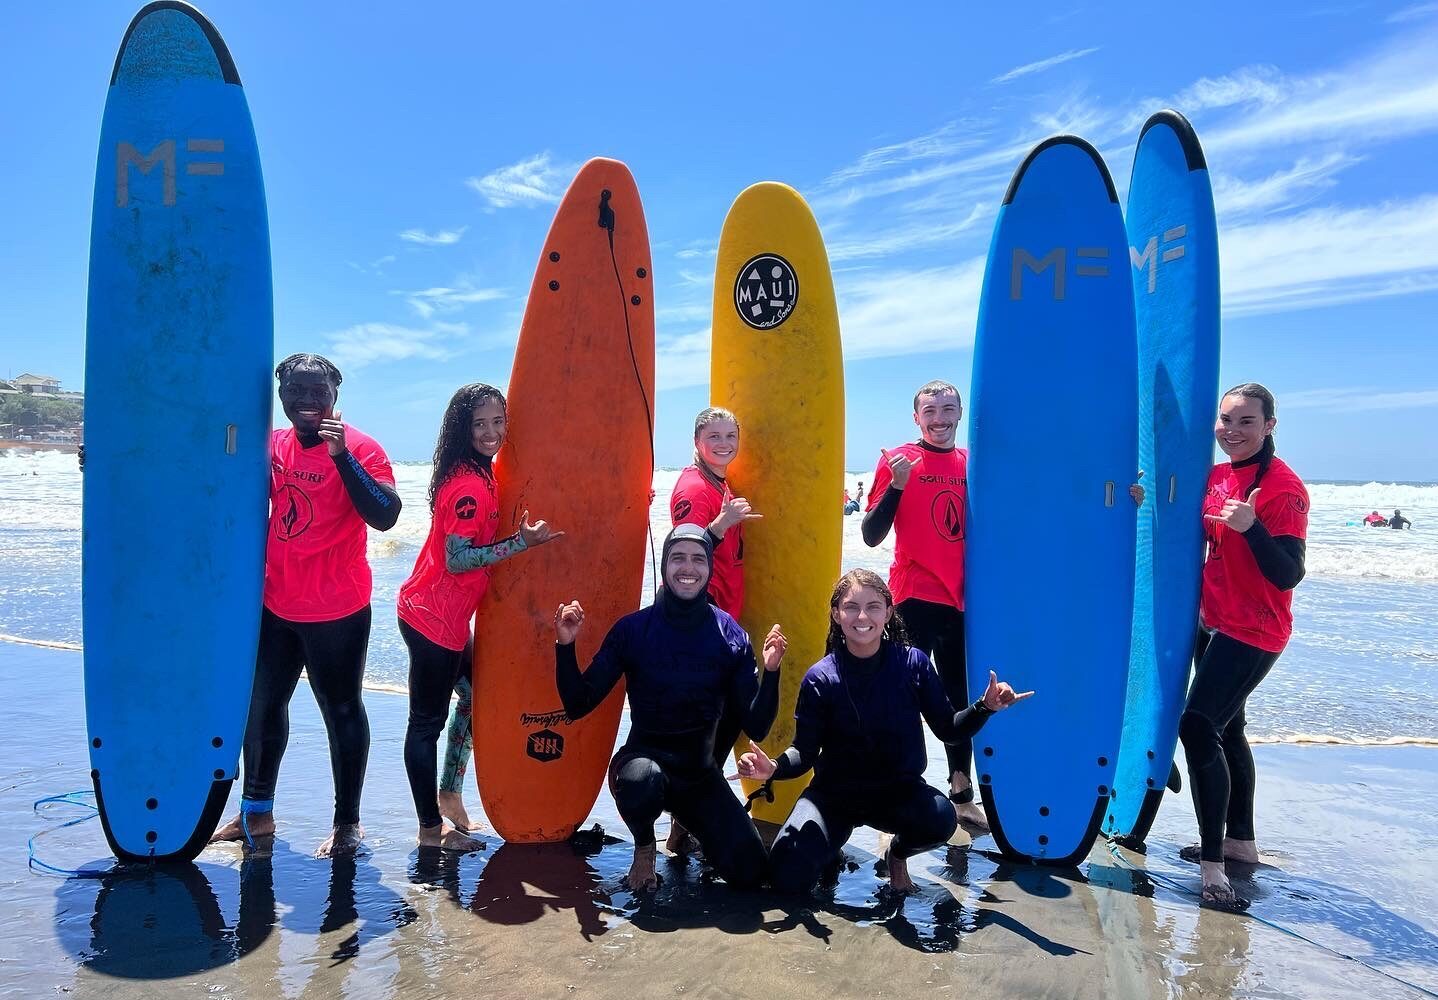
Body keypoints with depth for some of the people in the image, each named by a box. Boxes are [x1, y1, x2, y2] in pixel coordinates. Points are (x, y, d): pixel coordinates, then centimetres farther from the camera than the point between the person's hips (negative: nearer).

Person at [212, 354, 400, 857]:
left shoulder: (359, 448, -12)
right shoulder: (272, 446, 7)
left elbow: (385, 516, -25)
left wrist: (342, 456, -30)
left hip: (336, 612, -7)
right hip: (275, 607, 7)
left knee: (342, 711, 3)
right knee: (262, 704, 17)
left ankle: (348, 821, 16)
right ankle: (256, 811, 34)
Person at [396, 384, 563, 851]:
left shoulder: (480, 475, 8)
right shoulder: (471, 486, -21)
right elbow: (457, 559, -23)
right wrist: (523, 542, -23)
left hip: (449, 617, 10)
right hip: (434, 619, -10)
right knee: (427, 721, 3)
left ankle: (448, 796, 33)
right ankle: (431, 829, 16)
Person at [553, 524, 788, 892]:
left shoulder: (730, 635, -5)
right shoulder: (632, 629, -9)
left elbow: (756, 727, -7)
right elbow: (578, 706, -10)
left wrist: (771, 671, -22)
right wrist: (566, 646, -24)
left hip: (700, 773, 2)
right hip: (644, 758, -2)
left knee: (749, 872, -11)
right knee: (642, 779, -38)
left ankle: (686, 825, 22)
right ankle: (644, 847, -1)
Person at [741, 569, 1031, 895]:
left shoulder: (913, 663, -10)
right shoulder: (820, 678, -11)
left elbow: (948, 730, -3)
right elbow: (804, 752, -9)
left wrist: (985, 707, -21)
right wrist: (774, 768, -29)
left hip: (899, 791, 1)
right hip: (834, 793, 0)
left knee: (941, 819, -33)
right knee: (788, 877, -19)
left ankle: (898, 853, 6)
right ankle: (833, 837, 18)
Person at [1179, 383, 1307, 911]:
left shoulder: (1283, 487, -16)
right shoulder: (1216, 476, 6)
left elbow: (1289, 575, -21)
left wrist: (1250, 527, -36)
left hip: (1252, 633, -9)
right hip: (1213, 623, 9)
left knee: (1197, 726, -17)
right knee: (1225, 728, 19)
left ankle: (1213, 864, -11)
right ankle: (1240, 840, 35)